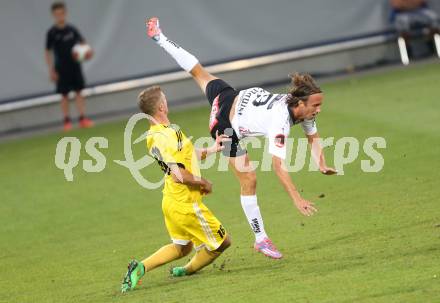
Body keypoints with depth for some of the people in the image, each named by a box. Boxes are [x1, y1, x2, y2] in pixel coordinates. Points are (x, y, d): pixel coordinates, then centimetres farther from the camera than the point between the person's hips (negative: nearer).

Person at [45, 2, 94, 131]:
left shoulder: (72, 29, 2)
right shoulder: (52, 33, -6)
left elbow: (82, 42, 11)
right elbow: (48, 52, -2)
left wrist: (87, 51, -10)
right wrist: (51, 70, -6)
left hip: (75, 65, 3)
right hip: (61, 68, -3)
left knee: (79, 92, 3)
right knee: (64, 95, 2)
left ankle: (82, 118, 5)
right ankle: (67, 121, 9)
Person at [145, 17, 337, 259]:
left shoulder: (304, 108, -15)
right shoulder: (280, 123, -38)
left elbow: (313, 136, 2)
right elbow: (278, 166, -39)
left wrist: (322, 164, -14)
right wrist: (297, 199, -42)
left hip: (235, 98, 7)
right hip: (227, 127, -7)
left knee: (199, 72, 28)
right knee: (249, 182, -2)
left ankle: (160, 38, 45)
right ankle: (260, 239, 11)